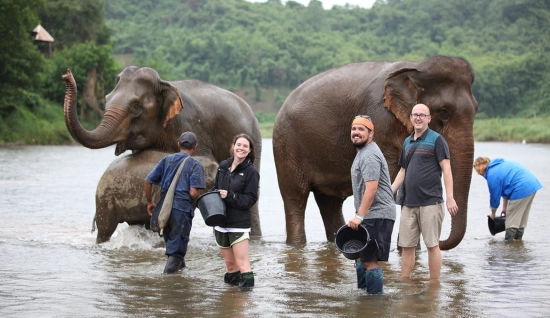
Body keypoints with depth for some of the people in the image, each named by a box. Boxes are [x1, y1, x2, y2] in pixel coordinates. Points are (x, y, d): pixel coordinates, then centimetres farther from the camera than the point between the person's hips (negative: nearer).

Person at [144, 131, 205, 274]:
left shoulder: (166, 160, 10)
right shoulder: (195, 164, -3)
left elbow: (148, 181, 5)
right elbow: (193, 192, -14)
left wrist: (150, 202, 17)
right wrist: (195, 203, 8)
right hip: (182, 208, -5)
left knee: (171, 241, 24)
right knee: (177, 248, 1)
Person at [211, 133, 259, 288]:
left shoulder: (251, 172, -7)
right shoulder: (223, 166, 8)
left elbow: (250, 199, -10)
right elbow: (215, 188, 20)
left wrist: (230, 196, -21)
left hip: (239, 224, -5)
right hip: (221, 222, 6)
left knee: (242, 262, -12)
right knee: (229, 262, 14)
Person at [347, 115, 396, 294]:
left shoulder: (369, 156, -16)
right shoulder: (364, 152, 19)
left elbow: (371, 189, -25)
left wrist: (359, 216, -27)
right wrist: (359, 215, 25)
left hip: (376, 216, -11)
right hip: (369, 215, 11)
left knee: (370, 261, -11)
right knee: (361, 258, 18)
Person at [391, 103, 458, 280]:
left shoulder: (436, 140, -3)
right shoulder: (407, 142, 17)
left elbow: (446, 169, -8)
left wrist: (450, 198, -15)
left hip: (430, 202, -6)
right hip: (409, 203, 6)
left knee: (432, 244, -2)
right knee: (406, 245, 7)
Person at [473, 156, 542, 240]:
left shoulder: (492, 175, -10)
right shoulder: (501, 165, 20)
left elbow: (495, 196, -1)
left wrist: (493, 214, 16)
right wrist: (505, 207, 30)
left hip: (522, 190, -10)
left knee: (511, 219, 0)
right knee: (521, 218, 19)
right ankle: (518, 239, 27)